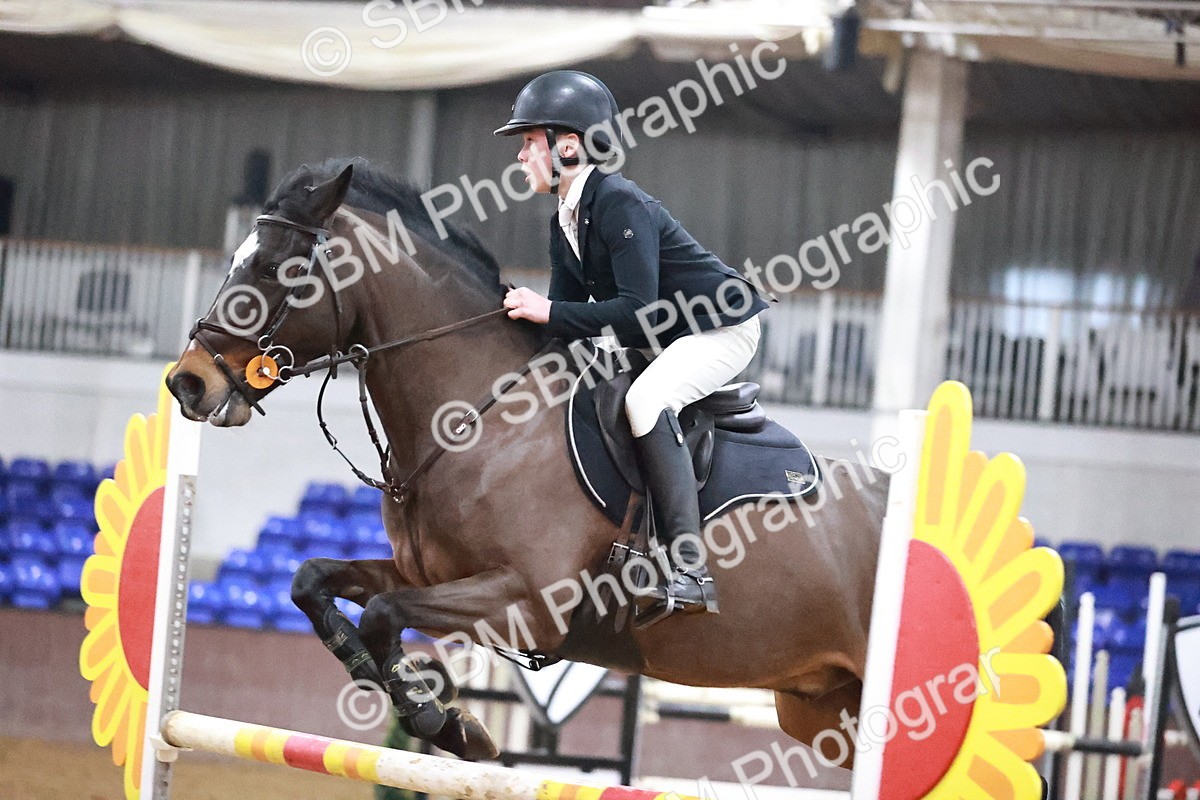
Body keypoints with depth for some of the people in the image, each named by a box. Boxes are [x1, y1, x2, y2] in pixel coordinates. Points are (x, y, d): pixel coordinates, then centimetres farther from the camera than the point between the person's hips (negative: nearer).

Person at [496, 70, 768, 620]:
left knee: (645, 400, -33)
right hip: (661, 341, 11)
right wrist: (528, 315, -10)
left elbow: (636, 312, -30)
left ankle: (691, 574, -36)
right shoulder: (564, 226, 6)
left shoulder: (619, 203, -23)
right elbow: (568, 316, 8)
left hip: (723, 326, -11)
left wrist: (549, 312, -29)